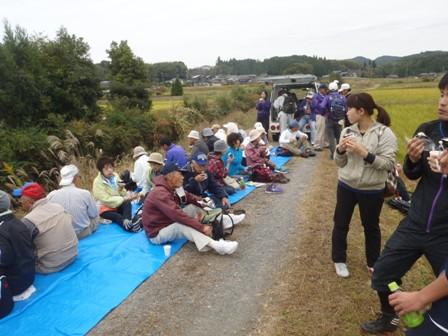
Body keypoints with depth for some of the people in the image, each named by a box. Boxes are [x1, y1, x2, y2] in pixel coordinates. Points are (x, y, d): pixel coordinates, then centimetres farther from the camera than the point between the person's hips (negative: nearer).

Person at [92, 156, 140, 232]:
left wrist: (129, 196, -19)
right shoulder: (98, 182, -13)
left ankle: (126, 221, -56)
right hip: (105, 209, -4)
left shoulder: (115, 176, 3)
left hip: (117, 205, 4)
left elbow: (123, 192, 6)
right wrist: (124, 199, -28)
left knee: (127, 203, -30)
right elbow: (106, 199, -22)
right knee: (116, 216, -36)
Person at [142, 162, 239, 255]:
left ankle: (222, 221, -3)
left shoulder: (170, 189, 1)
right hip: (157, 233, -9)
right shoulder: (160, 193, -28)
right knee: (183, 224, -34)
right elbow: (177, 215, -36)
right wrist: (201, 227, -37)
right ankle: (216, 245, -44)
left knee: (193, 207, 0)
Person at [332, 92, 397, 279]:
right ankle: (339, 260, 34)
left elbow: (389, 164, -19)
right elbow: (340, 163, 4)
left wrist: (364, 153, -27)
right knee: (340, 224, 13)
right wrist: (340, 150, -16)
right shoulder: (347, 131, -2)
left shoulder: (385, 133, -14)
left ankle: (373, 262, 39)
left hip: (372, 190, -3)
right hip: (346, 186, 4)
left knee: (371, 227, 16)